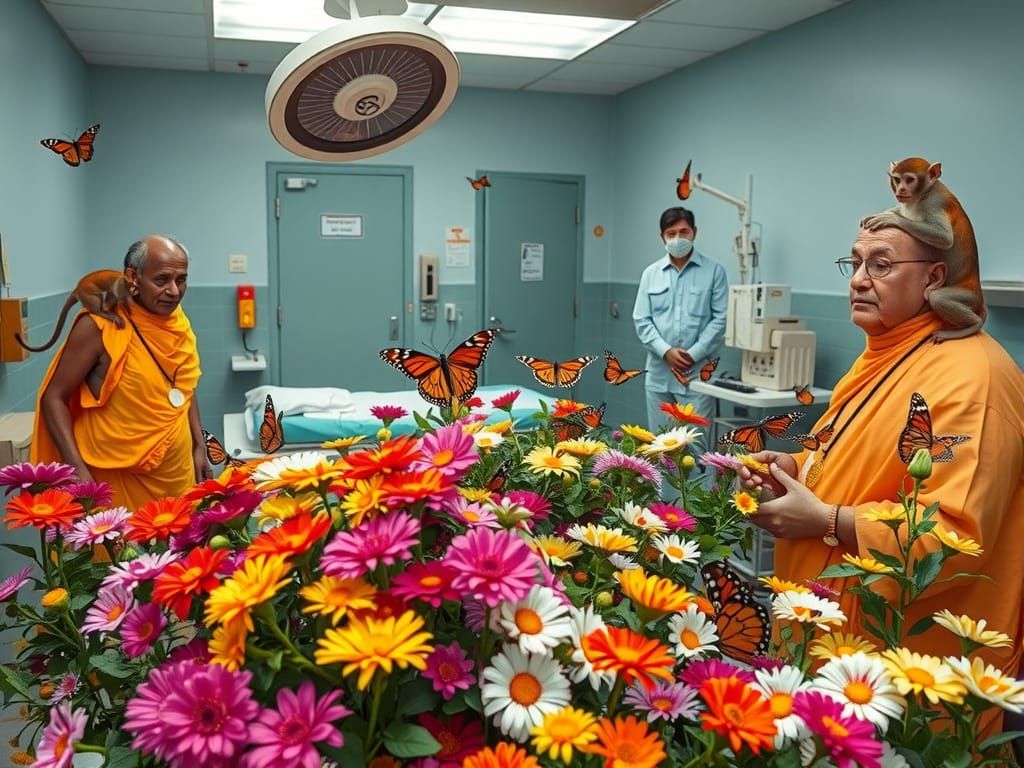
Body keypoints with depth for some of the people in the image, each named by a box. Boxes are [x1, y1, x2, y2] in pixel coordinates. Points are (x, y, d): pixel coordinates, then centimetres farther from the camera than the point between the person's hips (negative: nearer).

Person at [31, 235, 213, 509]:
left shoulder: (179, 322, 3)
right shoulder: (100, 325, -15)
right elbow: (54, 397, -11)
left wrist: (199, 446, 11)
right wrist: (77, 467, -20)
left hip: (177, 475, 6)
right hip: (117, 482, -5)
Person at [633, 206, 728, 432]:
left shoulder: (714, 271, 1)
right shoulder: (651, 274, 9)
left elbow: (720, 319, -3)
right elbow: (641, 321, 4)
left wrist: (693, 354, -12)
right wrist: (666, 352, -10)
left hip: (698, 372, -3)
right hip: (659, 374, 3)